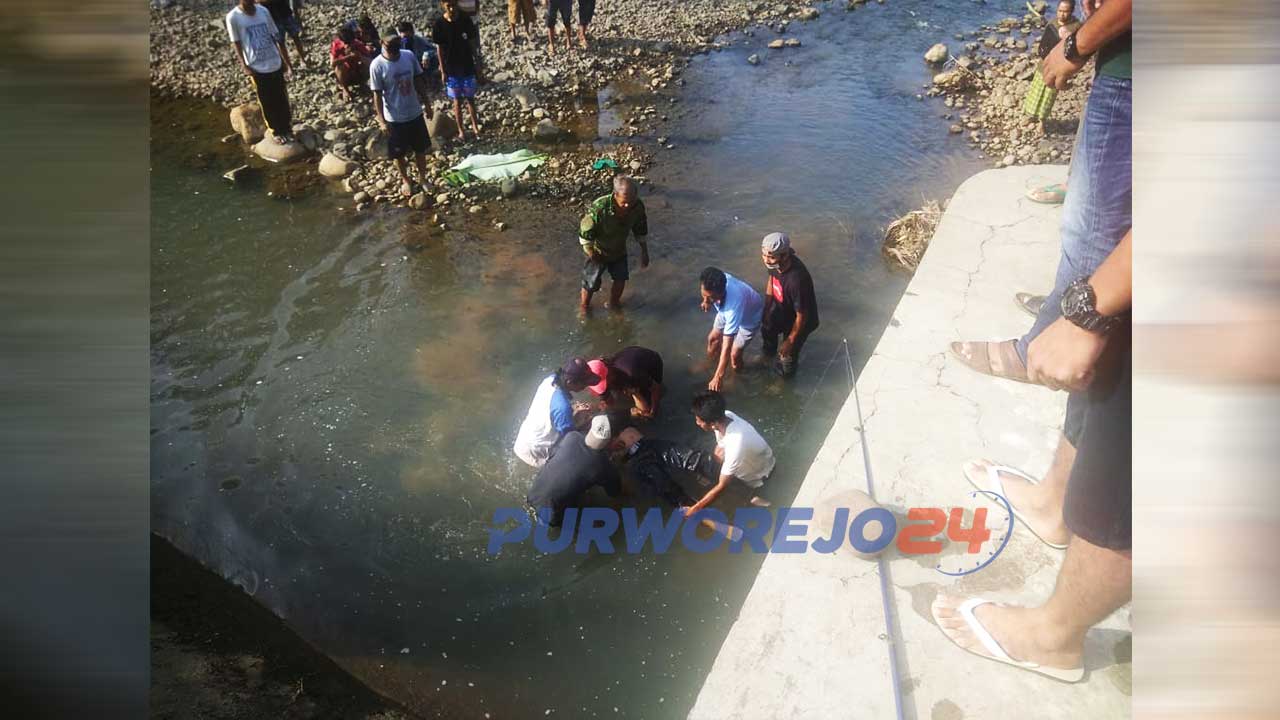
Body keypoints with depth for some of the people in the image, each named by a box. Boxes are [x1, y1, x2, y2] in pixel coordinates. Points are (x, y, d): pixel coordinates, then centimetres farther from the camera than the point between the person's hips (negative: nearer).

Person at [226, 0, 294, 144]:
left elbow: (277, 38, 7)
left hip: (275, 65, 3)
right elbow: (236, 44, -4)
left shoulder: (264, 12, 3)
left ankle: (287, 129, 25)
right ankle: (276, 131, 23)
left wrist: (287, 63, 8)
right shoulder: (233, 17, -8)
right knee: (267, 103, 7)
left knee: (282, 100, 10)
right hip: (257, 68, -3)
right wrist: (244, 65, -14)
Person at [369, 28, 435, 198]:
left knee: (421, 149, 17)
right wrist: (381, 120, -17)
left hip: (415, 113, 3)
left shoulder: (409, 56, -8)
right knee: (399, 153, 13)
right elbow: (377, 95, -15)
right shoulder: (377, 65, -19)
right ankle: (406, 180, 35)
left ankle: (422, 177, 39)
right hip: (394, 118, -3)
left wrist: (426, 103, 8)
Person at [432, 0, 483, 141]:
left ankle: (475, 126, 27)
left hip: (468, 67, 1)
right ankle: (461, 130, 20)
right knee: (457, 100, 9)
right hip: (451, 70, -1)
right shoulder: (439, 25, -11)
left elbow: (472, 43, 2)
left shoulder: (466, 20, -7)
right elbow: (440, 49, -5)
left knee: (470, 98, 12)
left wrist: (477, 63, 4)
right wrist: (443, 71, -4)